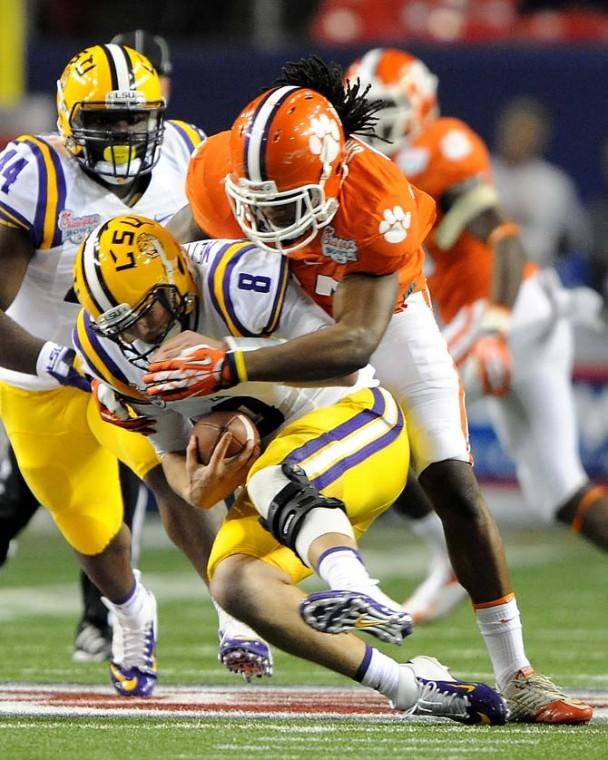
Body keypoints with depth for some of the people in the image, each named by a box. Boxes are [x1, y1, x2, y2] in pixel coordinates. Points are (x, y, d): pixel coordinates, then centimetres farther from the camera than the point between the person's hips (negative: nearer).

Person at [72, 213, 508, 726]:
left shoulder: (234, 279, -23)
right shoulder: (113, 350, -3)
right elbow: (172, 451, 4)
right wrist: (195, 489, -20)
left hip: (351, 416, -7)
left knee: (272, 481, -36)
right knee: (234, 584, -17)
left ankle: (362, 595, -66)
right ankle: (407, 687, -22)